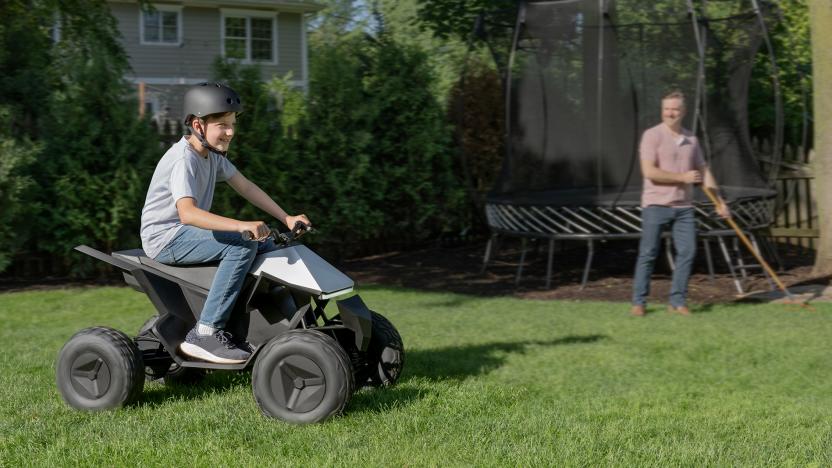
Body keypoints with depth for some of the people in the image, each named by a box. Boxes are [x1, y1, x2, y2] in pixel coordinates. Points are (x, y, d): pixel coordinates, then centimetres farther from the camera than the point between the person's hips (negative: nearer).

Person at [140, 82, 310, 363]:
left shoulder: (212, 154, 8)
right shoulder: (184, 160, -23)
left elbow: (245, 187, 13)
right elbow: (187, 212, -37)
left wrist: (286, 218, 4)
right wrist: (242, 225, -48)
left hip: (189, 231, 10)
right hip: (165, 237, -10)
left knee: (265, 245, 8)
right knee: (242, 244, -27)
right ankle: (205, 334, -28)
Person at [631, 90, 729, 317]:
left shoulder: (691, 139, 11)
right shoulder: (652, 135, -7)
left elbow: (704, 171, 19)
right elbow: (649, 172, -16)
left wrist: (719, 201, 15)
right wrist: (682, 177, -14)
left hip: (684, 206, 5)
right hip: (656, 205, -5)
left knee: (687, 252, 0)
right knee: (648, 254, -2)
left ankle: (677, 301, 9)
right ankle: (639, 302, 6)